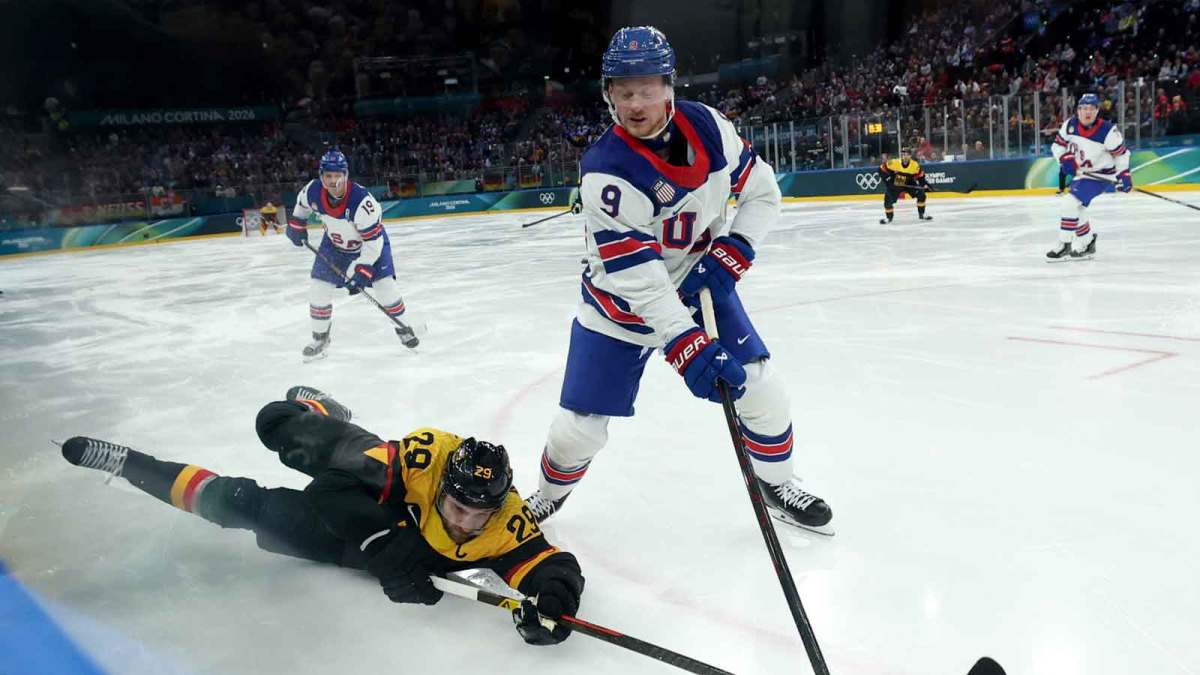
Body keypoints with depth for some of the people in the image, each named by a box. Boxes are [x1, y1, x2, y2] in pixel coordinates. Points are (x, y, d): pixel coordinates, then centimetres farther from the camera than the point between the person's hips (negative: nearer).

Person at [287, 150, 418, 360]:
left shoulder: (362, 201, -38)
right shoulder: (313, 190, -23)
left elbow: (374, 241, -33)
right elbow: (302, 203, 5)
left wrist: (360, 271, -32)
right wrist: (297, 224, 10)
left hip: (371, 241, -4)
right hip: (334, 243, 4)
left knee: (384, 284, -13)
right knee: (318, 289, -1)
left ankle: (402, 327, 13)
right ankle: (320, 339, 18)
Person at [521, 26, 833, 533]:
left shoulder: (708, 126, -14)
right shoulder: (604, 171, -28)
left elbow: (762, 192, 0)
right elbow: (636, 279, -31)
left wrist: (728, 257, -14)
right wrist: (687, 347, -38)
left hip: (700, 285, 4)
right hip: (622, 304, -3)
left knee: (760, 389, -3)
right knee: (580, 425, -1)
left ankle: (777, 484, 25)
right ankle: (547, 496, 30)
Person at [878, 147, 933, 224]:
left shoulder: (915, 165, -16)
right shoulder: (893, 163, -25)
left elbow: (920, 176, -3)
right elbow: (882, 169, -14)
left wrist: (925, 184, -15)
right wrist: (886, 179, -20)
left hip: (909, 184, 2)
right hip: (894, 185, -2)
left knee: (921, 195, -9)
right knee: (888, 200, -15)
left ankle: (921, 214, 10)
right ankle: (889, 217, 12)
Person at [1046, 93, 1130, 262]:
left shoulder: (1108, 131, -21)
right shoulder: (1070, 125, -8)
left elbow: (1121, 153, -10)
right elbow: (1058, 145, 3)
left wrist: (1124, 175, -13)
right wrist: (1066, 159, -14)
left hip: (1099, 175, -7)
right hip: (1078, 172, 7)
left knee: (1069, 204, -20)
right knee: (1075, 208, 15)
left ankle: (1064, 246, -10)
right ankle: (1087, 243, 34)